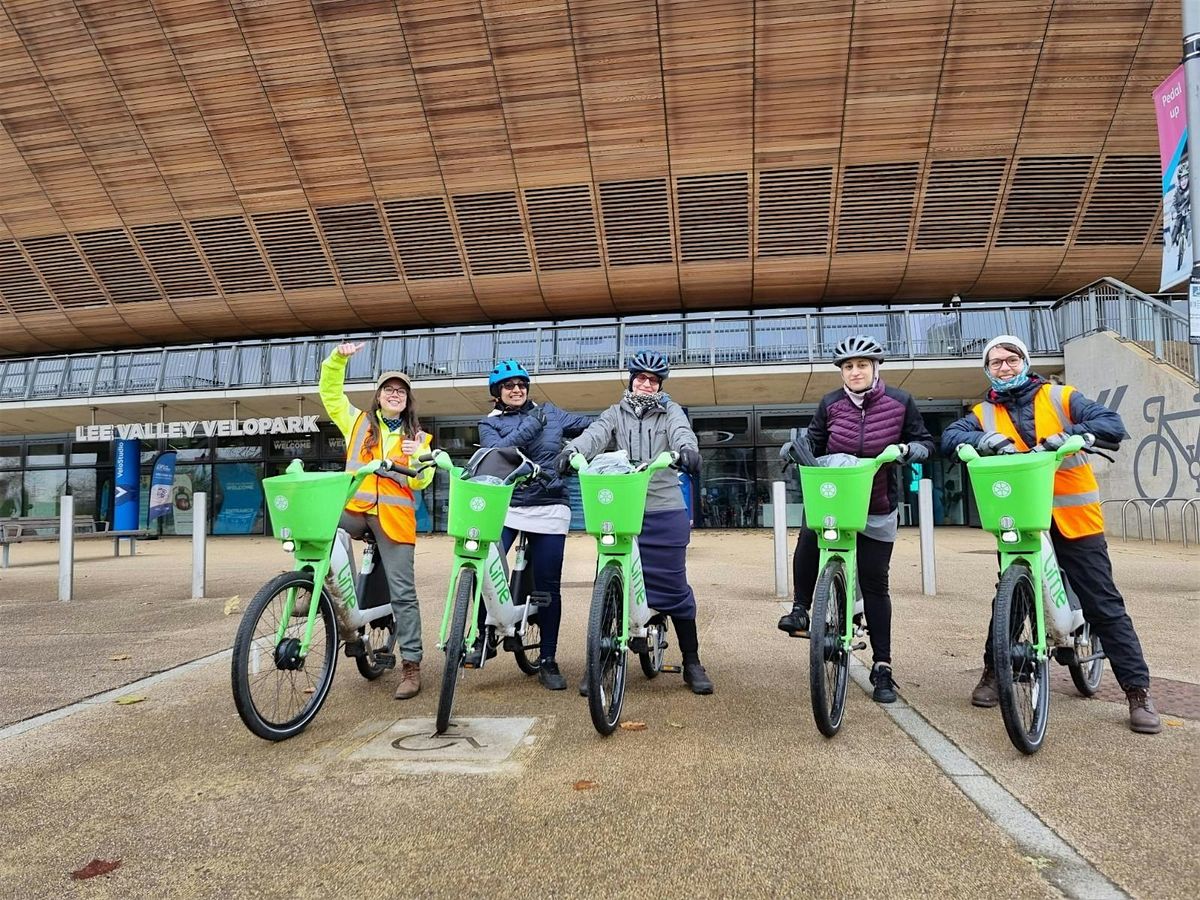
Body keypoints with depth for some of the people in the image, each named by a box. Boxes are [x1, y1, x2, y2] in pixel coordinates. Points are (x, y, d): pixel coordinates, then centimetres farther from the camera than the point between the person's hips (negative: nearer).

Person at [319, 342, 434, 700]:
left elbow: (420, 483, 6)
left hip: (394, 516, -1)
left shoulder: (417, 436, 13)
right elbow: (330, 391, 10)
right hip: (353, 508, 1)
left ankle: (411, 665, 6)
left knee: (403, 592, -1)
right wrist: (338, 358, -4)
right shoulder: (358, 422, 15)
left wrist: (417, 459, -13)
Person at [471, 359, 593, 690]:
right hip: (506, 507, 0)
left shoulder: (550, 412, 12)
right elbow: (494, 451, -11)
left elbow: (592, 425, 14)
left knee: (548, 585, 3)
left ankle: (548, 661, 17)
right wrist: (530, 427, -15)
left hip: (549, 509, 1)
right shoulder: (489, 423, 9)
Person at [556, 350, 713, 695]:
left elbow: (682, 433, -10)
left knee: (674, 586, 4)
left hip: (665, 511, -1)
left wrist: (687, 450, -34)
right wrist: (572, 449, -29)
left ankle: (692, 663, 18)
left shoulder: (670, 411, 11)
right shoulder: (615, 414, 13)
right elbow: (595, 434, -6)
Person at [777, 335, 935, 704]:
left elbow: (924, 440, 5)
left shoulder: (899, 402, -3)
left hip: (877, 509, 0)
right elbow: (814, 444, 8)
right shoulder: (830, 404, -1)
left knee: (875, 584, 4)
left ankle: (882, 667, 15)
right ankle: (800, 609, -9)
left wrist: (916, 448, -17)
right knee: (808, 538, -32)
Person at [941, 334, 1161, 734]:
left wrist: (1067, 435, -26)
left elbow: (1113, 425, -8)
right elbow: (950, 437, -8)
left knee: (1105, 606, 2)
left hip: (1075, 520, -1)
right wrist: (984, 439, -27)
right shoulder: (984, 414, 6)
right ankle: (993, 673, 25)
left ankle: (1138, 691, 12)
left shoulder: (1061, 398, 2)